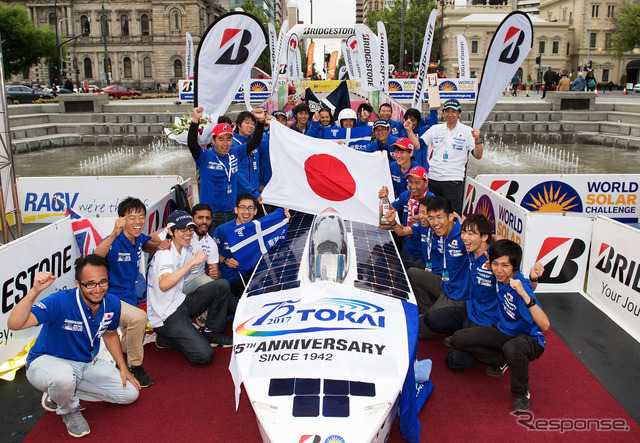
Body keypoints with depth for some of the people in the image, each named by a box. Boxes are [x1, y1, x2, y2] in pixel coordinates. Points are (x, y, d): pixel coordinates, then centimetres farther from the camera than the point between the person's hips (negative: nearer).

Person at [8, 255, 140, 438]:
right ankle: (69, 411, -3)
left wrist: (122, 368, 7)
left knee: (130, 393, 3)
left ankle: (58, 394, 13)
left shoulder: (112, 304, -11)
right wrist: (34, 291, -53)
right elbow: (14, 324, -40)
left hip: (87, 364, 6)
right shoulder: (60, 302, -29)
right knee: (63, 376, -42)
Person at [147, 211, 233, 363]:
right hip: (166, 316, -9)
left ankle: (211, 333, 7)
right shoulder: (165, 254, -20)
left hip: (180, 302, 9)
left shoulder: (185, 250, 6)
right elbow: (164, 285, -40)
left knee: (222, 286, -3)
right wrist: (193, 262, -41)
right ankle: (166, 338, 4)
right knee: (204, 355, -20)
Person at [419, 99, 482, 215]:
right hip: (433, 178, 4)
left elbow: (478, 156, -6)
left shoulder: (467, 131, 1)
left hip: (454, 180, -3)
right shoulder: (435, 129, 10)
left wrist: (477, 140, -22)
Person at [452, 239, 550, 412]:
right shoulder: (499, 275, -10)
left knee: (511, 349, -43)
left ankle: (521, 392, -11)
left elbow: (545, 325, -41)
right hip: (503, 332, 7)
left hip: (530, 339, -7)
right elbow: (496, 241, 13)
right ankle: (501, 363, 13)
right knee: (458, 339, -9)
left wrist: (525, 295, -49)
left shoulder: (521, 286, -29)